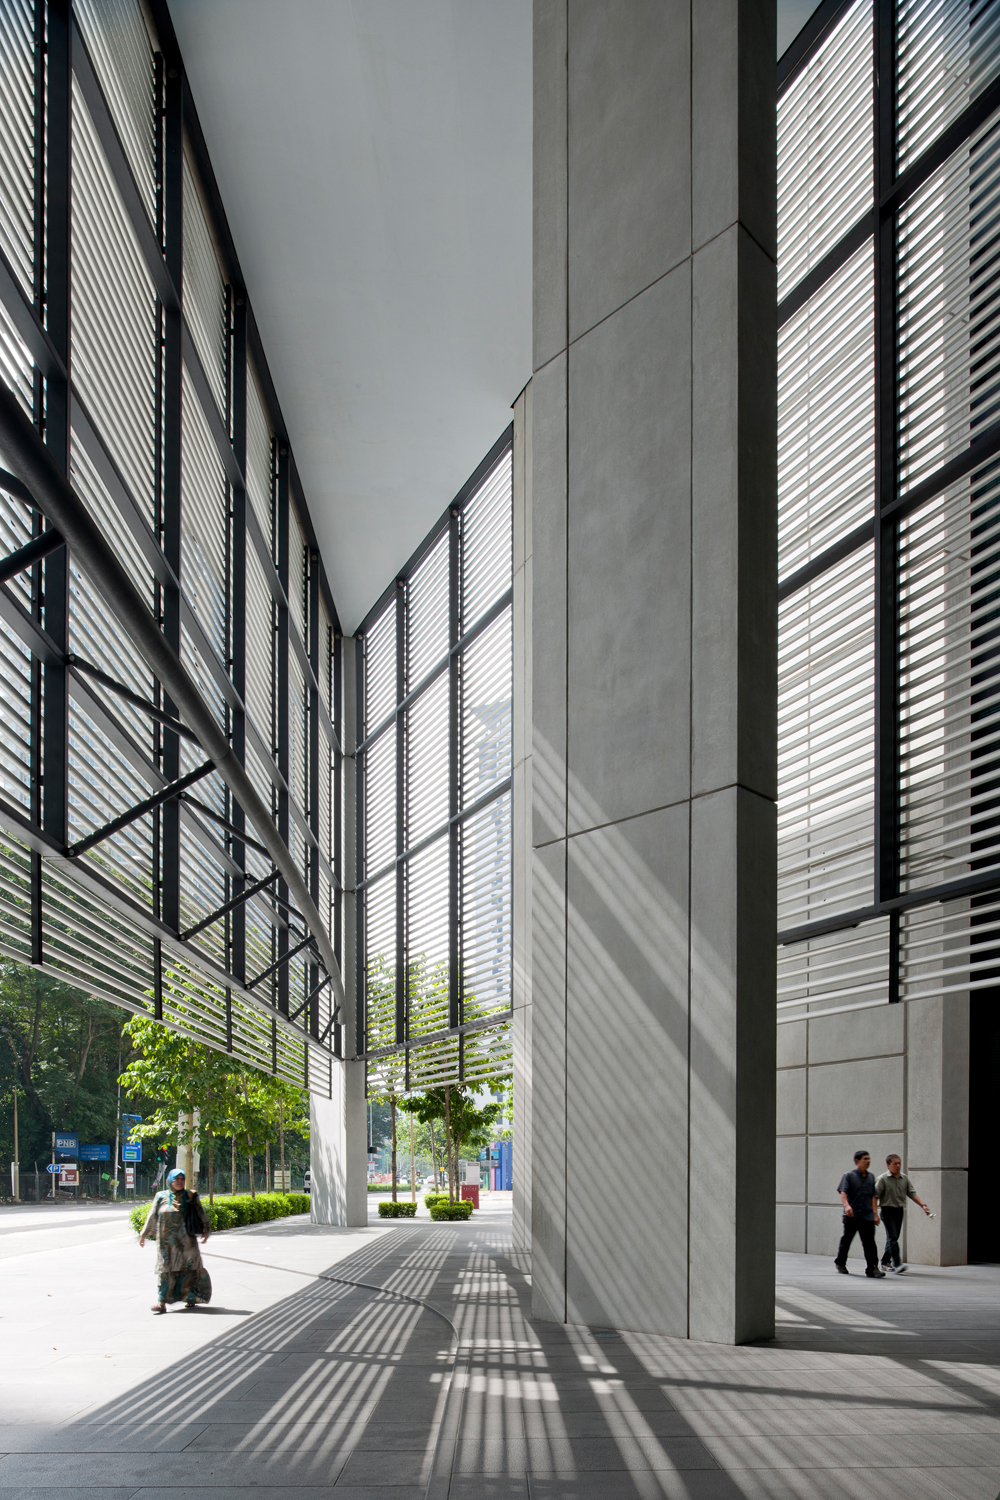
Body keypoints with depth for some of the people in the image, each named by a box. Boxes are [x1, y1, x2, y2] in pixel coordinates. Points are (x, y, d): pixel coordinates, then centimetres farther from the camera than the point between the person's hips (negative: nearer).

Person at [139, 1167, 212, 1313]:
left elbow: (202, 1215, 7)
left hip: (186, 1241, 0)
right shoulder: (161, 1198, 7)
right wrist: (144, 1234, 16)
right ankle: (161, 1301, -9)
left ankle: (190, 1299, 13)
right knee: (164, 1270, -5)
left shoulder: (191, 1197, 7)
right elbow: (152, 1217, 13)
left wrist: (205, 1230, -4)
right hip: (166, 1242, 0)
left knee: (188, 1269, 1)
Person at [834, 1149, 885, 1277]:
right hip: (851, 1216, -3)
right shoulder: (848, 1176, -2)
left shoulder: (870, 1177, 14)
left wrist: (875, 1213, 9)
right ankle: (840, 1263, 29)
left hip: (867, 1216, 3)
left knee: (869, 1243, -5)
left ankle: (872, 1268, -8)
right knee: (846, 1240, 10)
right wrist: (846, 1205, -31)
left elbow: (873, 1196, 17)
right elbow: (843, 1192, -13)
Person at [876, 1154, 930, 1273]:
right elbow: (875, 1196, -9)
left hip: (899, 1211, 6)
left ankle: (885, 1262, 22)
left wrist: (923, 1205, 1)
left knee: (893, 1238, 11)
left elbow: (912, 1193, 12)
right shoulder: (883, 1179, -8)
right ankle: (897, 1264, -19)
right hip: (888, 1210, -6)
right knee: (893, 1237, -13)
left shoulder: (904, 1178, 8)